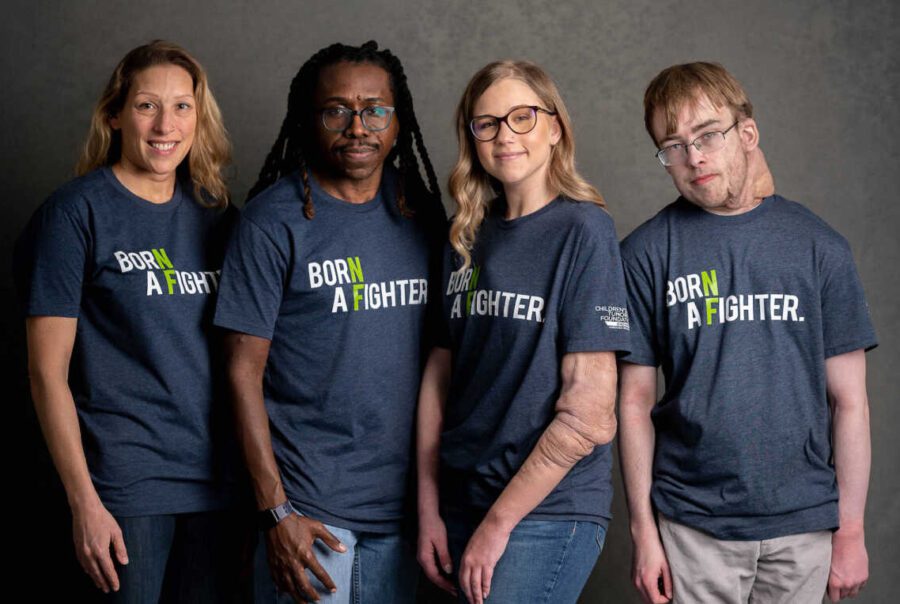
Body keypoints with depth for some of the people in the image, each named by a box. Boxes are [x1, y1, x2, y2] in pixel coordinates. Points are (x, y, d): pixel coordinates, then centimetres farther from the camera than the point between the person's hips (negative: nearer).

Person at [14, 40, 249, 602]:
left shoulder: (215, 214, 9)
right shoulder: (76, 212, -6)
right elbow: (48, 370, -8)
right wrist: (84, 502, -13)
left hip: (219, 483, 5)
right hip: (126, 486, -5)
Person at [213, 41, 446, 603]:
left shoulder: (422, 215, 7)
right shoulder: (275, 220, -8)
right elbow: (244, 371, -9)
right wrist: (276, 511, -13)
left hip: (401, 500, 5)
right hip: (311, 506, -4)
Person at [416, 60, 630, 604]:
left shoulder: (583, 229, -9)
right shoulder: (467, 239, 10)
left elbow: (587, 413, -14)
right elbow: (439, 373, 10)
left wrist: (499, 522, -12)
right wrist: (429, 511, 4)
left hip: (547, 512, -6)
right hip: (462, 501, 6)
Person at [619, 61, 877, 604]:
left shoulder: (819, 246, 2)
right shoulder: (646, 254, -1)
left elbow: (848, 401, 3)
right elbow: (636, 401, 0)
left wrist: (851, 530, 1)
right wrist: (643, 529, -2)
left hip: (803, 525, 1)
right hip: (693, 525, -1)